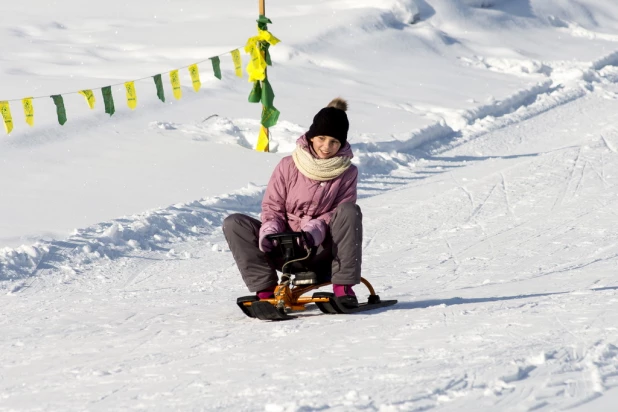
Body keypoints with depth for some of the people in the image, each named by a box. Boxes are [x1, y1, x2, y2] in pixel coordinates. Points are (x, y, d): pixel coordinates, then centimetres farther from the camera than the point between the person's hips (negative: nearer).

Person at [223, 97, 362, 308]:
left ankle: (343, 287, -27)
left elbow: (339, 215, -7)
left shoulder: (347, 173, 0)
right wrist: (269, 231, -19)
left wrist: (315, 230, -27)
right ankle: (265, 288, -22)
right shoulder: (288, 167, 1)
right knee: (233, 223, -16)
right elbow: (272, 207, 3)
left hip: (321, 252, -1)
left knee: (350, 211, -28)